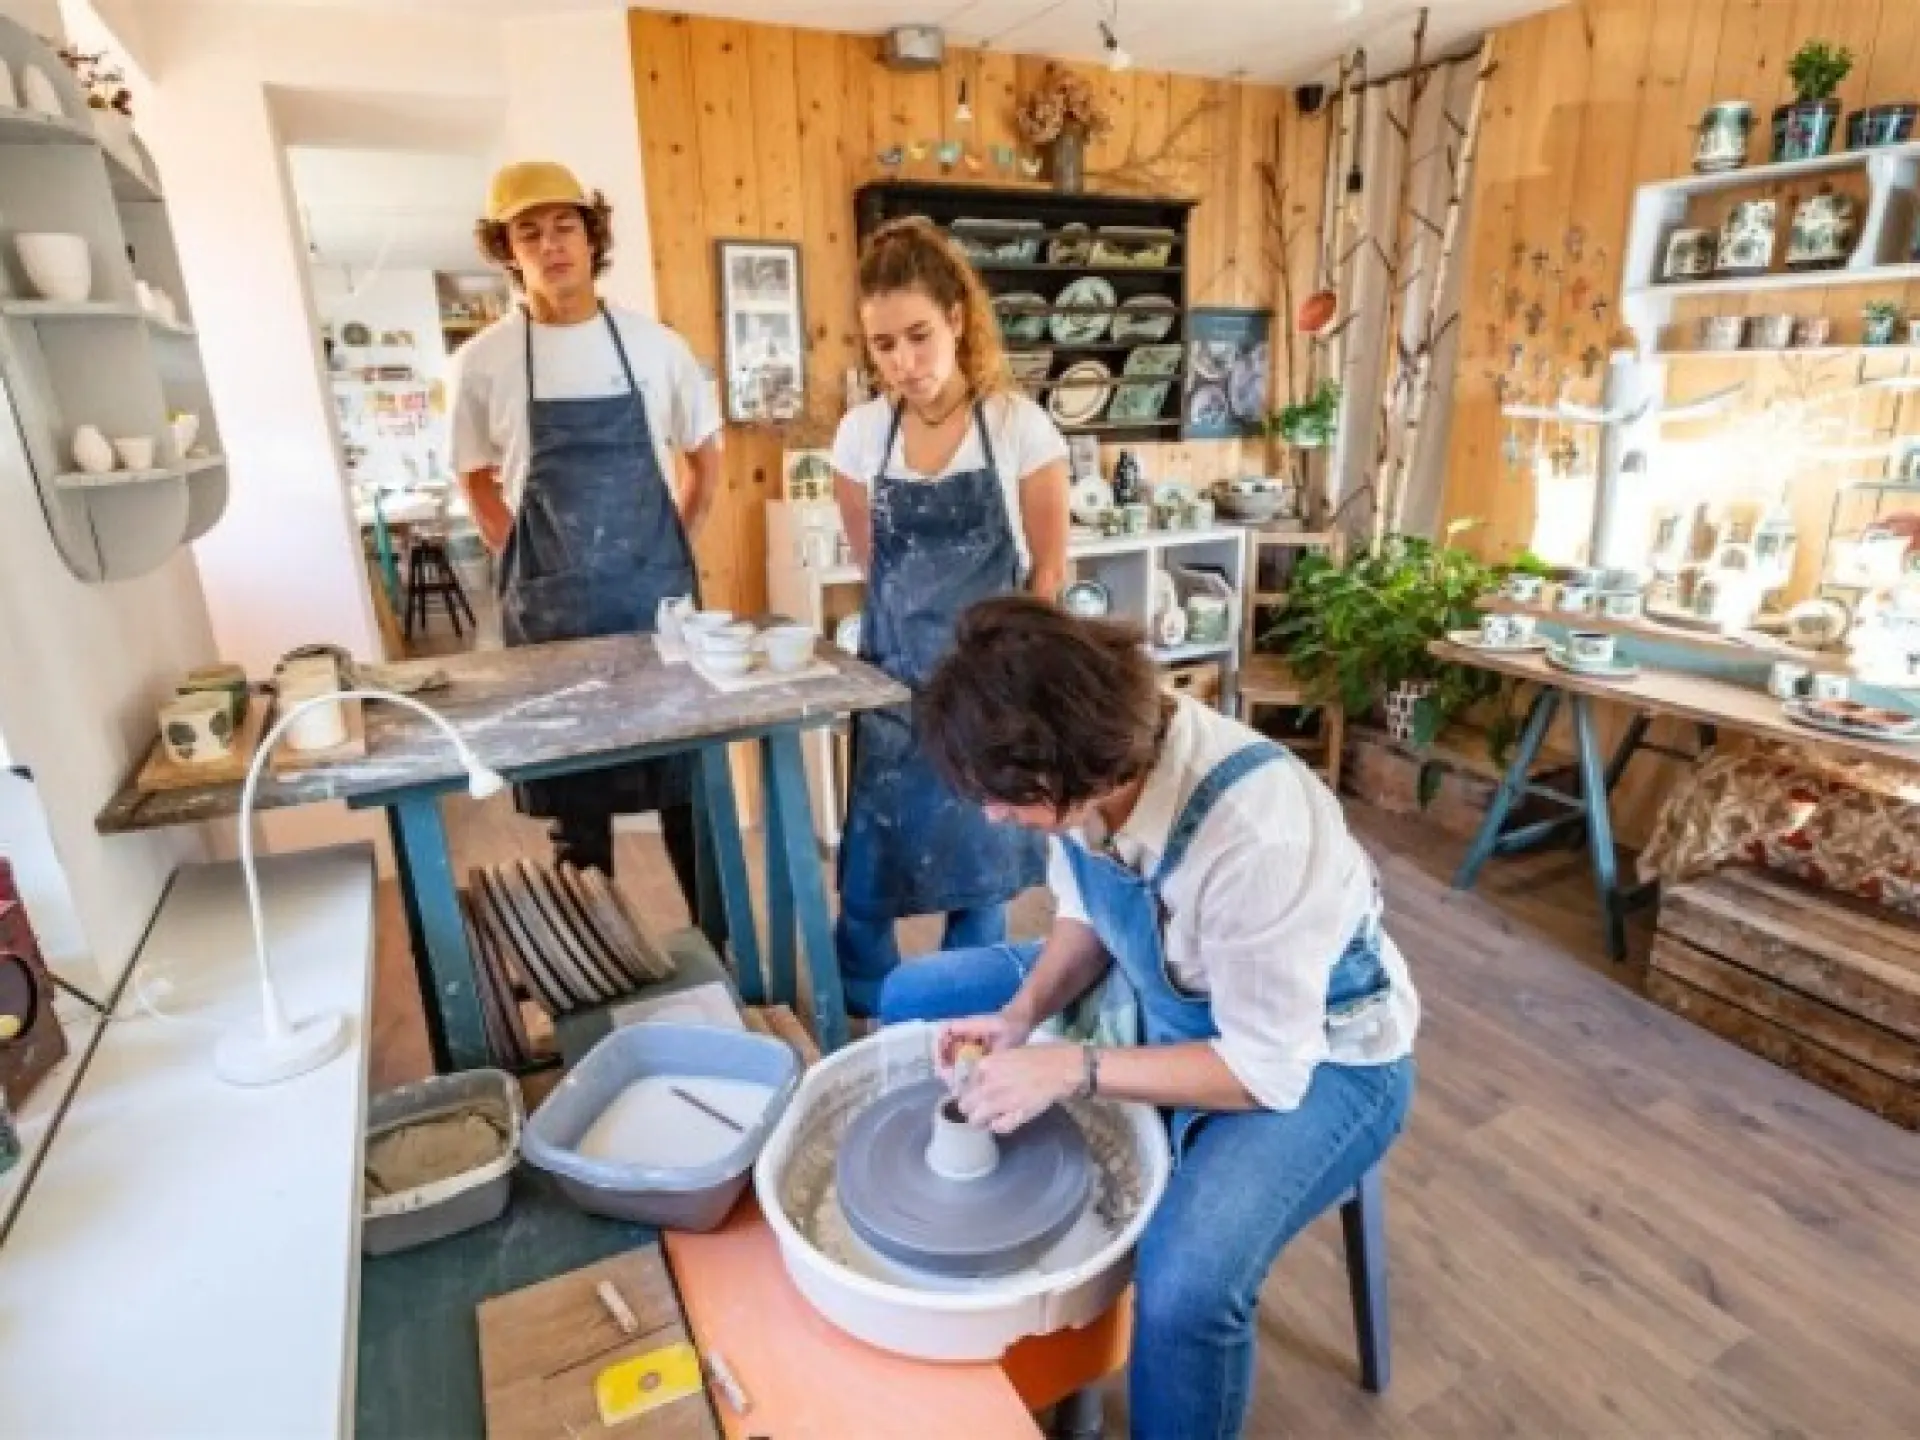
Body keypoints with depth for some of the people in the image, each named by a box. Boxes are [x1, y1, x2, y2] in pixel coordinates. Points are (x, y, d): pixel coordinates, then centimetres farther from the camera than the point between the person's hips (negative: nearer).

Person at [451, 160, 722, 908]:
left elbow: (705, 454, 11)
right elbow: (477, 479, 12)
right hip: (550, 608, 0)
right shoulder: (482, 362, -1)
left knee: (689, 784, 9)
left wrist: (668, 547, 4)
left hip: (657, 593, 1)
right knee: (574, 802, 10)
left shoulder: (652, 342, 0)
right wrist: (525, 562, 2)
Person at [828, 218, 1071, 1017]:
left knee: (983, 862, 11)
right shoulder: (860, 433, -2)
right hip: (894, 678, 2)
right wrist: (917, 626, 11)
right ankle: (868, 1024, 31)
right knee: (868, 865, 6)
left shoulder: (1020, 426, -10)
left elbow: (1047, 570, -4)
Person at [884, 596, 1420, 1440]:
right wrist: (1025, 1009, -16)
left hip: (1313, 1055, -6)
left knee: (1188, 1288, -33)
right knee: (912, 1001, 5)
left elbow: (1268, 1070, -27)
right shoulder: (1095, 762, -19)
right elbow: (1086, 913, 0)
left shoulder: (1255, 833, -38)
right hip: (1160, 992, 7)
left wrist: (1074, 1070, -29)